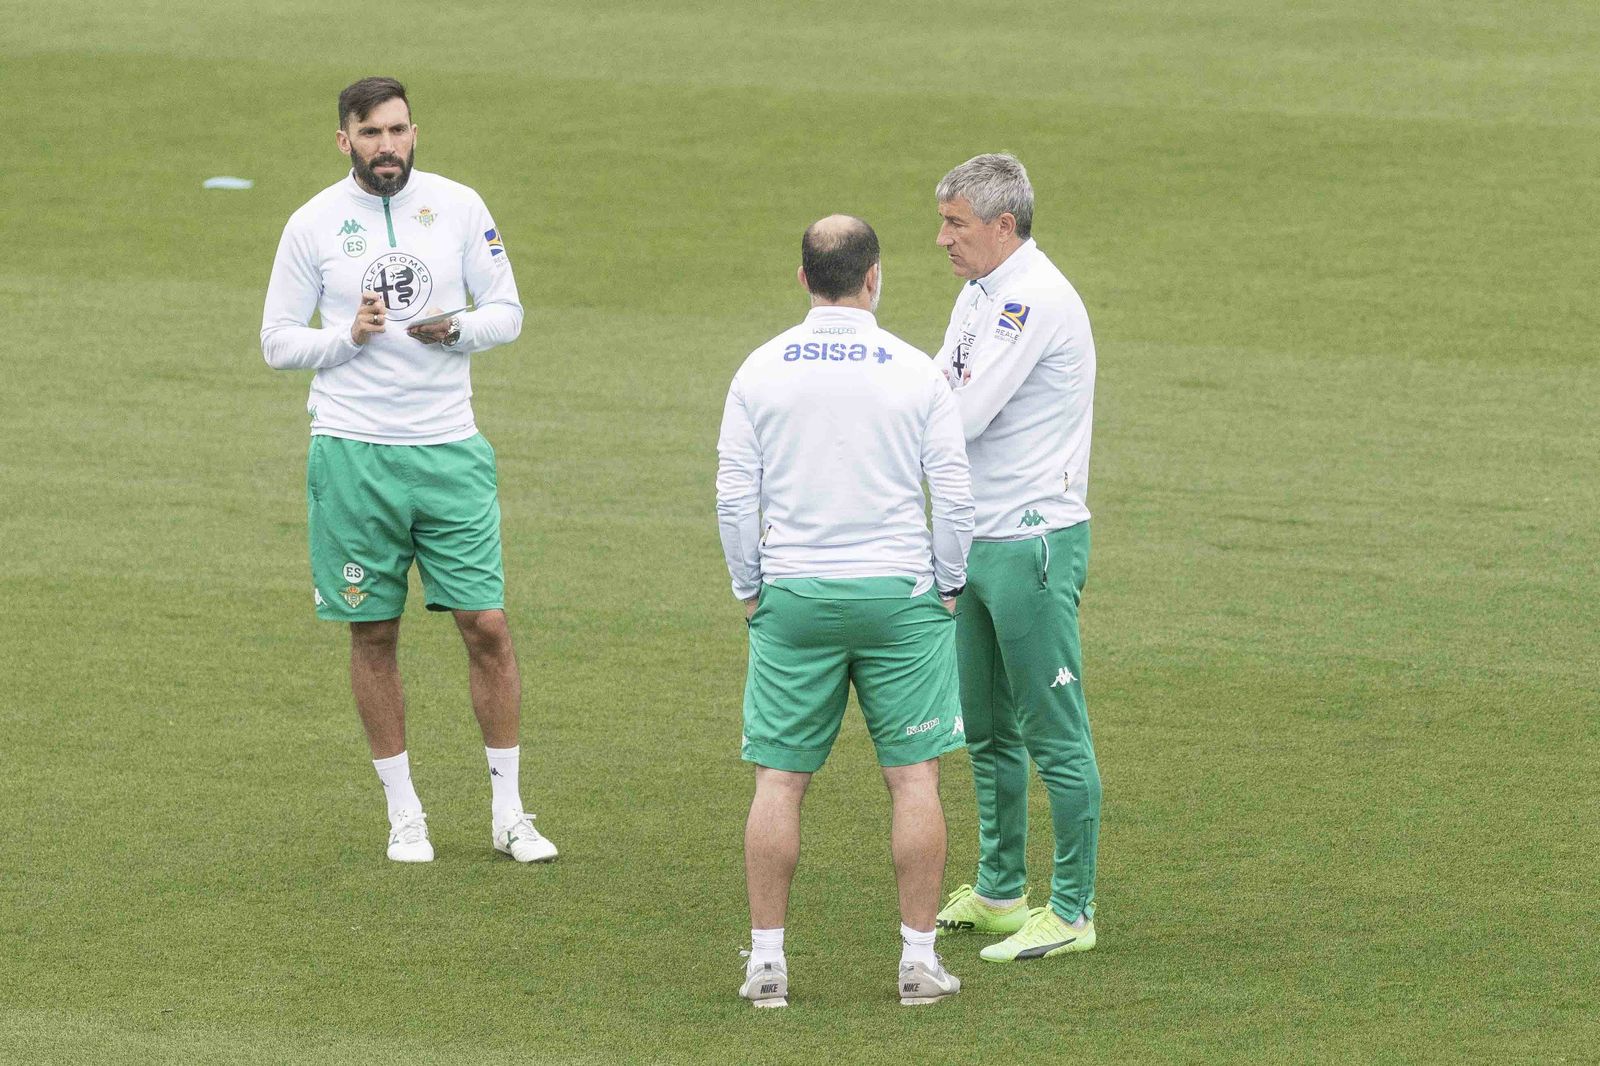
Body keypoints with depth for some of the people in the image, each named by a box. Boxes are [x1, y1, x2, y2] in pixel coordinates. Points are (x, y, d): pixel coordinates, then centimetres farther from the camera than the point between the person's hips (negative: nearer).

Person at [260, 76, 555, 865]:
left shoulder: (458, 207, 2)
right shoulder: (313, 224, -1)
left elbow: (507, 312, 8)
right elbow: (276, 340, 4)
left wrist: (456, 329, -13)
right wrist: (347, 336, -15)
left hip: (449, 447, 1)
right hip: (353, 452, -1)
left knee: (487, 624, -2)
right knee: (374, 634, 5)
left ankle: (508, 813, 9)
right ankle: (403, 814, 17)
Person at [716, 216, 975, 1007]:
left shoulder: (760, 370, 1)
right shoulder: (915, 372, -2)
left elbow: (735, 496, 2)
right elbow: (953, 496, -1)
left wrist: (750, 590, 13)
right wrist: (948, 587, 11)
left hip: (793, 595, 1)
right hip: (899, 597, -1)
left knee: (779, 779, 5)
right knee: (914, 777, 5)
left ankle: (766, 959, 5)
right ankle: (918, 958, 5)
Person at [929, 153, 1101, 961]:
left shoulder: (1035, 301, -18)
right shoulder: (981, 293, 13)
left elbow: (960, 416, -21)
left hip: (1032, 542, -10)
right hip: (977, 539, 10)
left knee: (1053, 734, -4)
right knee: (987, 732, 18)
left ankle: (1072, 912, 1)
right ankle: (998, 894, 30)